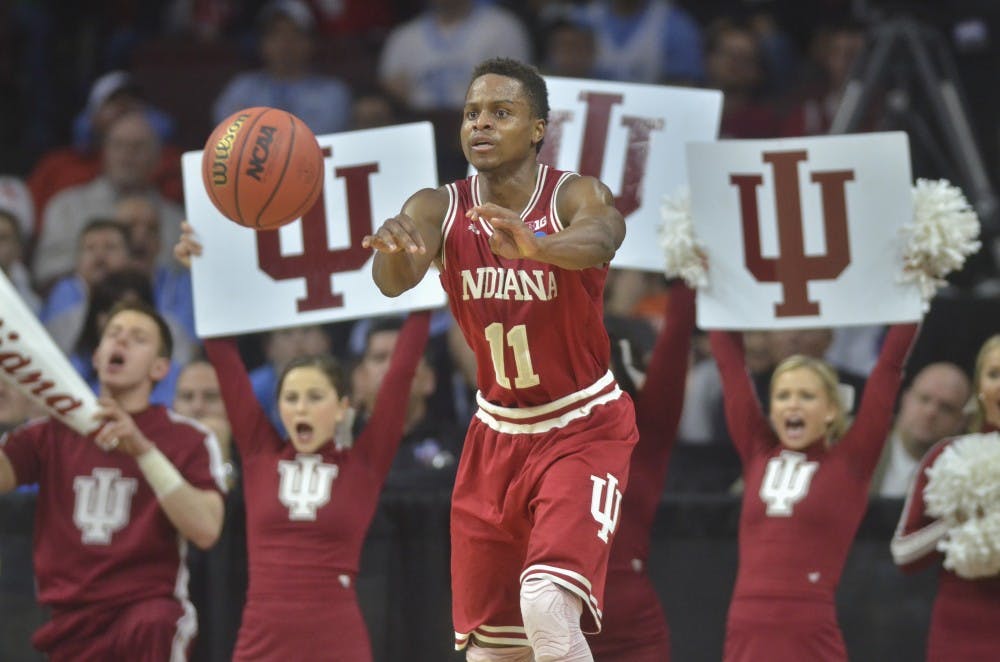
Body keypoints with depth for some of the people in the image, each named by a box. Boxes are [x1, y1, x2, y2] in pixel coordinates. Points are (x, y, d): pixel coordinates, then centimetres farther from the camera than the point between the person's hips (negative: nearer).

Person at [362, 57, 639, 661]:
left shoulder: (577, 197, -17)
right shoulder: (440, 209, -6)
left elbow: (598, 240, -42)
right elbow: (396, 280, -27)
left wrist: (534, 244, -65)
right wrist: (393, 250, -52)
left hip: (584, 430, -5)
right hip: (498, 435, 5)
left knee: (547, 605, -26)